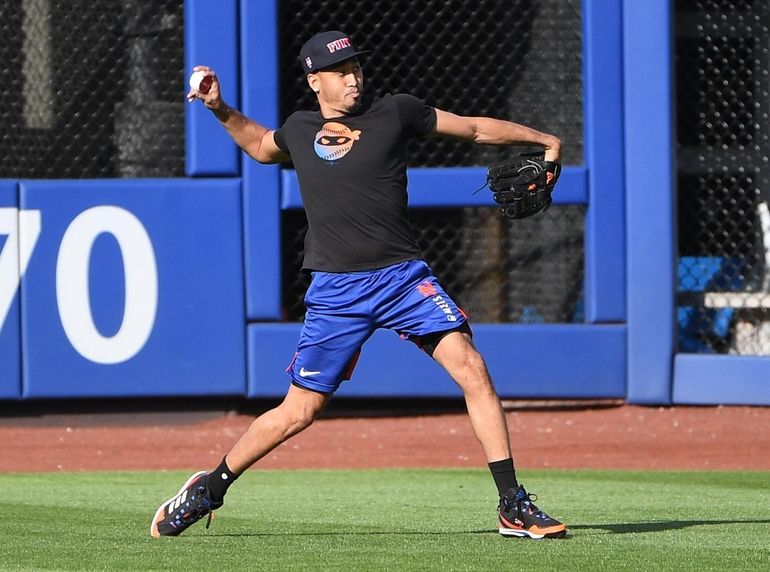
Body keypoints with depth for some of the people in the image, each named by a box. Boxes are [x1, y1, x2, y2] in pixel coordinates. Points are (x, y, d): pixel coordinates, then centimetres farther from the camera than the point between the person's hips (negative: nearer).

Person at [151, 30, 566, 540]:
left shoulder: (395, 112, 4)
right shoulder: (300, 131, 11)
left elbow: (475, 129, 9)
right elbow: (260, 146, 35)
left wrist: (544, 140, 2)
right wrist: (221, 109, 22)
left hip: (404, 277, -1)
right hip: (336, 290, 1)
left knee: (472, 369, -16)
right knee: (299, 411, 1)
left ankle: (513, 506, -11)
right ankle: (209, 489, 21)